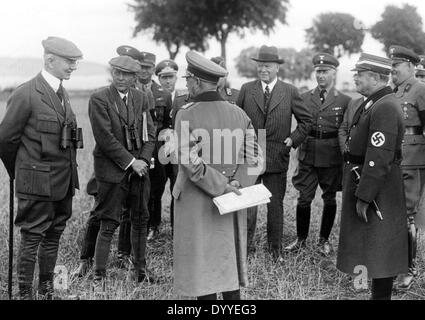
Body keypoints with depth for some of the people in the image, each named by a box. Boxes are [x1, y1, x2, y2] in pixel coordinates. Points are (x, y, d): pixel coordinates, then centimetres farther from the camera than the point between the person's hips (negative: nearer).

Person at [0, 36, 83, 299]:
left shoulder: (62, 93, 12)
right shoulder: (26, 95, -14)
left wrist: (69, 173, 14)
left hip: (64, 181, 8)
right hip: (38, 183, -8)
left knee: (54, 236, 15)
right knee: (32, 238, 1)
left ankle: (47, 288, 27)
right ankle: (25, 292, 12)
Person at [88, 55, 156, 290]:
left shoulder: (141, 99, 10)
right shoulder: (99, 99, -8)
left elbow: (150, 133, 10)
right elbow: (105, 137, -14)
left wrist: (144, 160, -6)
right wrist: (130, 162, -14)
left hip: (139, 167, 5)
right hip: (112, 170, -5)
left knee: (141, 220, 10)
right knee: (108, 224, -4)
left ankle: (139, 269, 24)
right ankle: (99, 277, 5)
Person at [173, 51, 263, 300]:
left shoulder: (187, 115, -11)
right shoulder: (239, 114, 3)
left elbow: (191, 162, -18)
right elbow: (255, 159, 0)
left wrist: (221, 187, -13)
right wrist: (235, 184, -7)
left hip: (197, 205, -5)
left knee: (201, 264, 4)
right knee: (229, 260, 14)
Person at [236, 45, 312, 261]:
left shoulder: (290, 92, 2)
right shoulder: (246, 90, 4)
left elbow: (306, 120, 9)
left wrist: (294, 139, -1)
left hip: (277, 158, 0)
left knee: (275, 205, 9)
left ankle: (275, 248, 21)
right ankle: (245, 245, 15)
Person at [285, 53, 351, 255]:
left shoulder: (344, 101, 0)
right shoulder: (304, 98, 7)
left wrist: (346, 157, 0)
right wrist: (299, 149, 8)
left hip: (332, 157, -1)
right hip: (307, 155, 1)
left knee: (329, 199, 8)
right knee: (304, 198, 2)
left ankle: (324, 240, 22)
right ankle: (301, 239, 17)